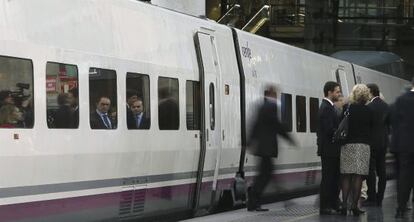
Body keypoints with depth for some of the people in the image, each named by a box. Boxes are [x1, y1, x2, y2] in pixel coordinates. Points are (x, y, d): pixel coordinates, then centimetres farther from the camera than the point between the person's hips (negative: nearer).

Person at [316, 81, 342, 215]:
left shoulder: (328, 107, 15)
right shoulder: (326, 108, -16)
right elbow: (330, 130, -23)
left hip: (332, 150, 10)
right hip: (329, 149, -10)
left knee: (334, 177, 14)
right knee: (328, 178, -5)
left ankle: (334, 204, 21)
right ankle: (325, 207, 0)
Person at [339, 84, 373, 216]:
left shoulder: (347, 109, -2)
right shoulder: (368, 111, -2)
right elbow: (371, 129, 5)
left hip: (347, 145, 1)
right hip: (363, 145, -1)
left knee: (346, 176, 6)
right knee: (358, 176, 0)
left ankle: (344, 204, 0)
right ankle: (354, 205, -3)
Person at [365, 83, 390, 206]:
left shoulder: (369, 106, -15)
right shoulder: (386, 106, 8)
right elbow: (388, 123, 14)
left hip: (372, 142, -8)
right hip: (383, 141, 8)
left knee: (371, 171, -4)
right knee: (381, 171, 9)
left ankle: (372, 198, -4)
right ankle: (379, 199, 12)